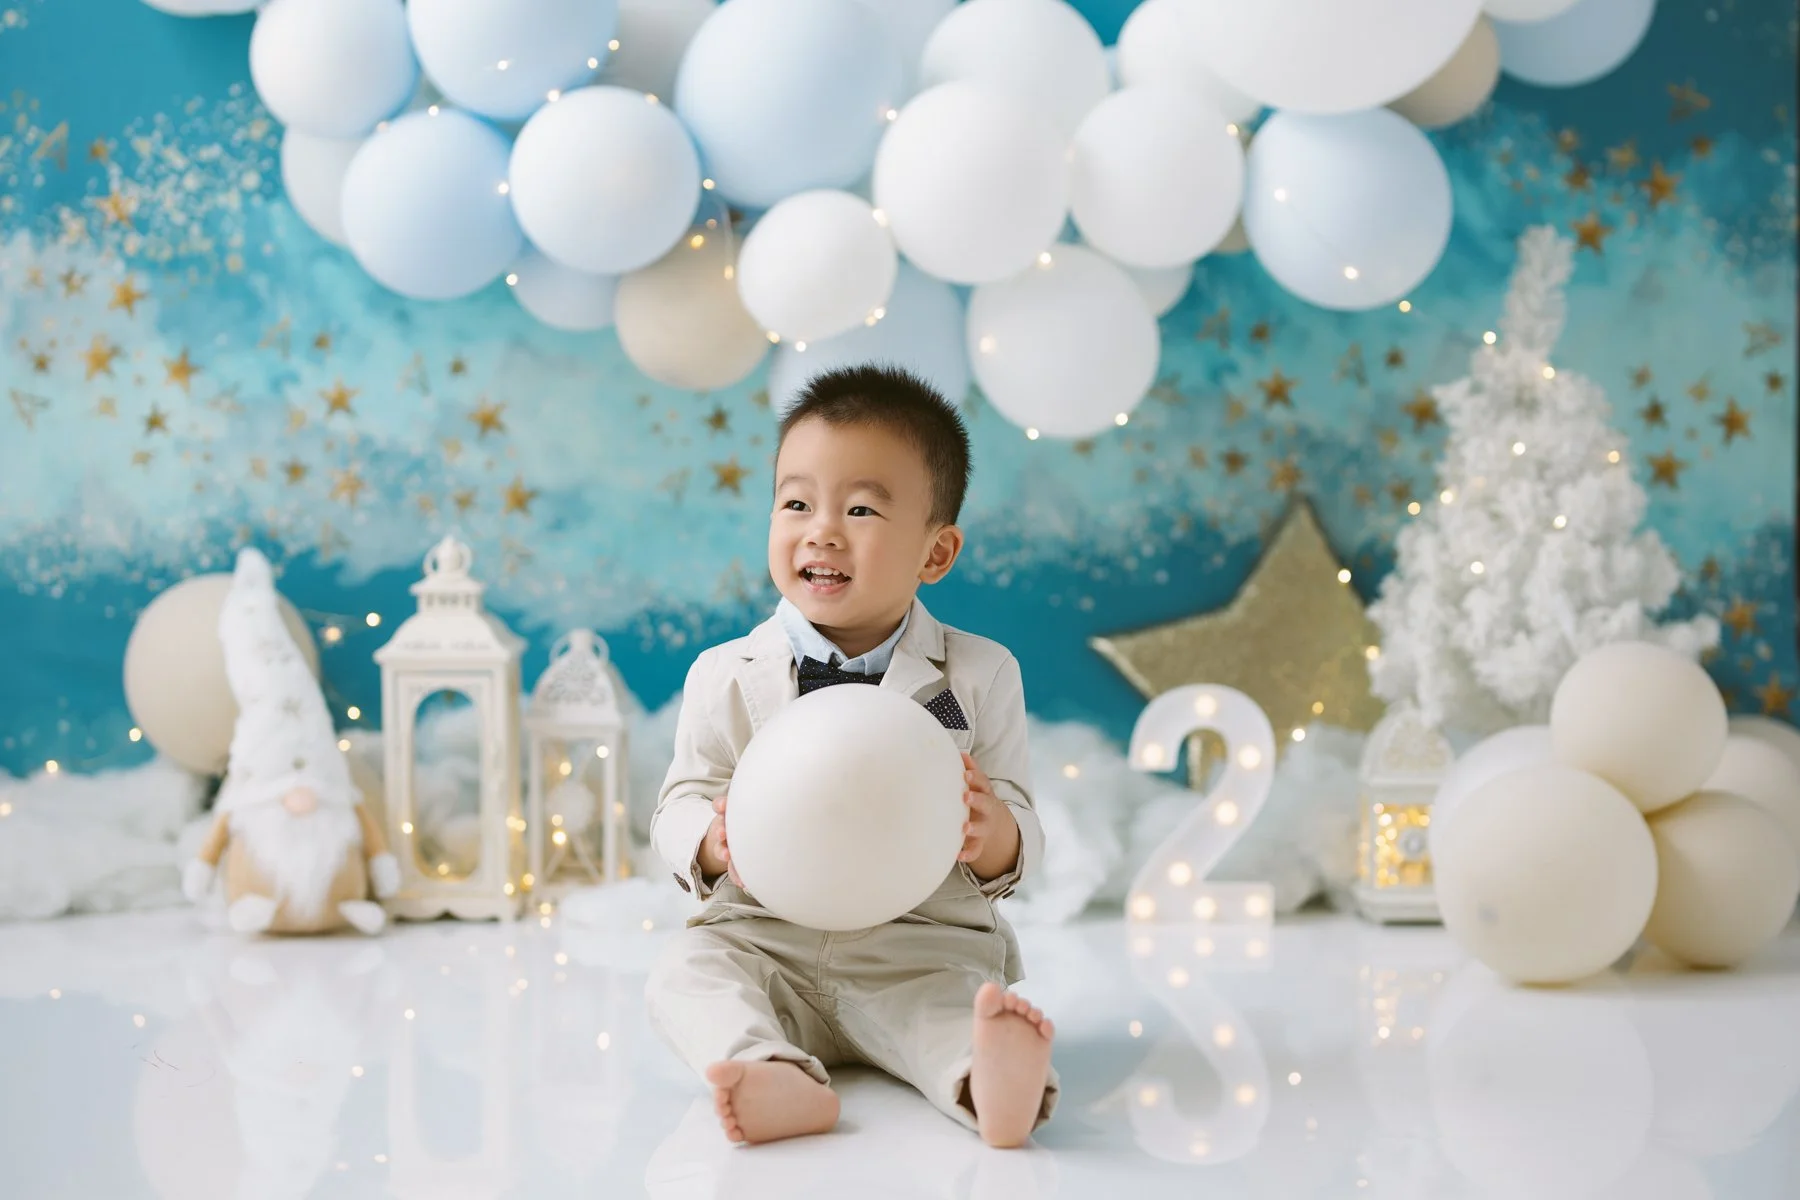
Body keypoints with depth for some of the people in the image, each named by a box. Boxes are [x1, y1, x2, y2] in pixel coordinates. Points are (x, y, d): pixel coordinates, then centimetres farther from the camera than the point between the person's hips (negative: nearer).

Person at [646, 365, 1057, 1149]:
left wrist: (994, 833, -22)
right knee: (686, 967, -26)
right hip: (765, 943, 2)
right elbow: (676, 809, 6)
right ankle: (778, 1077, -50)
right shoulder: (727, 678, 4)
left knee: (950, 1001, -32)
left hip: (922, 949, -1)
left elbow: (1020, 835, 3)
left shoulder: (979, 678, 3)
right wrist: (712, 842, -19)